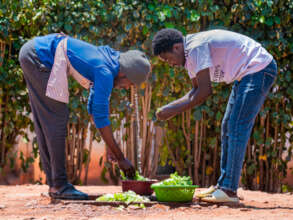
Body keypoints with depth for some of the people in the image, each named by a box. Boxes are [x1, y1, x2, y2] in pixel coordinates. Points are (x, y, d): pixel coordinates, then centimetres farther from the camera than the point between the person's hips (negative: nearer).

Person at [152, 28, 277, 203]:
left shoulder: (196, 48, -22)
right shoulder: (190, 53, 10)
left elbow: (205, 91, -24)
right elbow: (197, 90, 15)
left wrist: (175, 110, -17)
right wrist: (169, 107, 1)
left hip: (260, 69, -11)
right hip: (245, 75, 11)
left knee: (237, 128, -14)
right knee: (228, 127, 13)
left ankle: (229, 190, -14)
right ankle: (223, 185, 17)